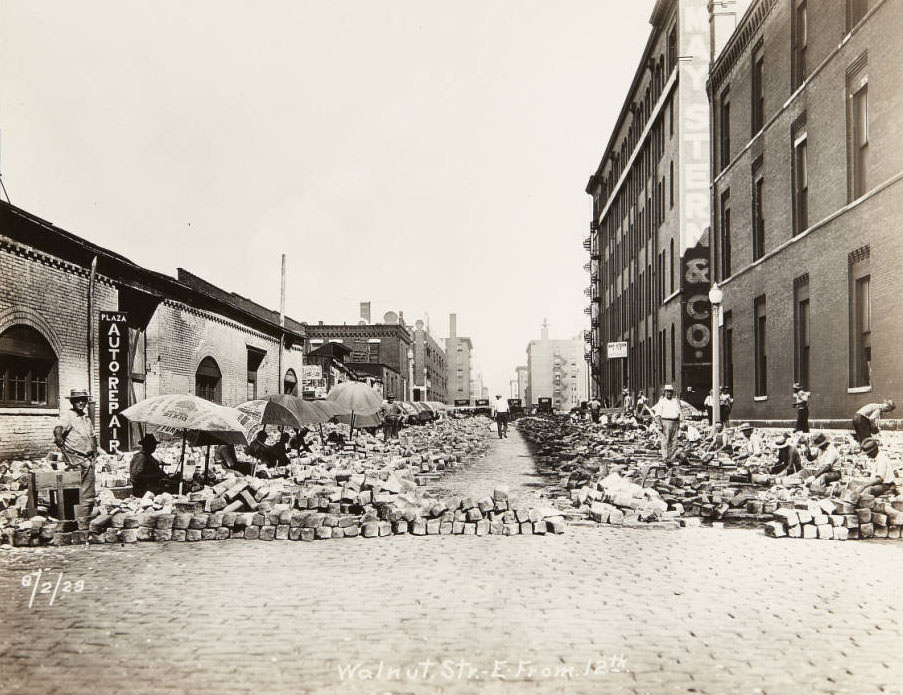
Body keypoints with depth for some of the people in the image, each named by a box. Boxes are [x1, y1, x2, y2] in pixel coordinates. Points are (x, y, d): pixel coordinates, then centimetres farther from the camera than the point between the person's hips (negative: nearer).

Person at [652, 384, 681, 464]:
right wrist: (659, 424, -15)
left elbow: (678, 413, 22)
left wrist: (679, 423, 13)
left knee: (674, 442, 3)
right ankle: (665, 458, -4)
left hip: (674, 422, 5)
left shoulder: (675, 401, 17)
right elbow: (657, 414, -4)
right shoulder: (662, 402, 2)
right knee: (665, 441, -7)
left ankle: (669, 457, 12)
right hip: (665, 422, -5)